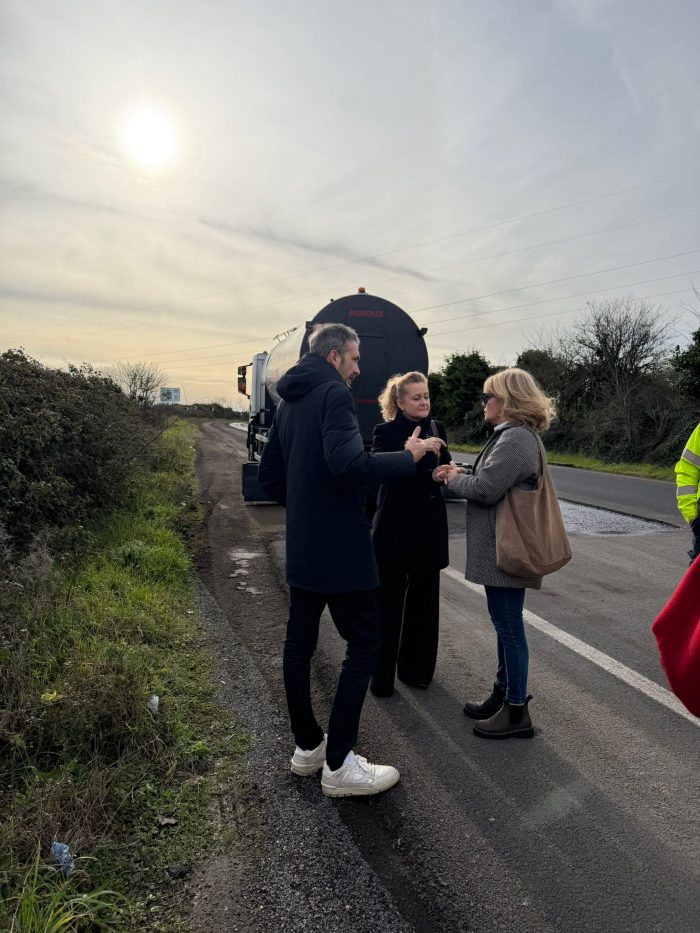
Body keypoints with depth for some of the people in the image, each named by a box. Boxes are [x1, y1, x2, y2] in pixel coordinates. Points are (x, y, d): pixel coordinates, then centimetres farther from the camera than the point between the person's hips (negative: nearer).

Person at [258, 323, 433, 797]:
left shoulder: (290, 401, 15)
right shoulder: (334, 393, -13)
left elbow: (269, 473, 18)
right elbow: (347, 462, -29)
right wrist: (409, 457, -18)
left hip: (302, 546, 9)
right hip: (340, 548, -9)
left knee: (300, 642, 14)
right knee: (364, 644, 1)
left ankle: (307, 745, 29)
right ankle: (339, 765, 7)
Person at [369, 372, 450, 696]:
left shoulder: (436, 429, 7)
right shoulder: (386, 431, -8)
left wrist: (440, 474, -12)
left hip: (430, 528, 5)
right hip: (394, 529, -5)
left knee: (423, 599, 14)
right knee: (389, 603, 2)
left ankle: (415, 667, 30)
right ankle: (381, 676, 15)